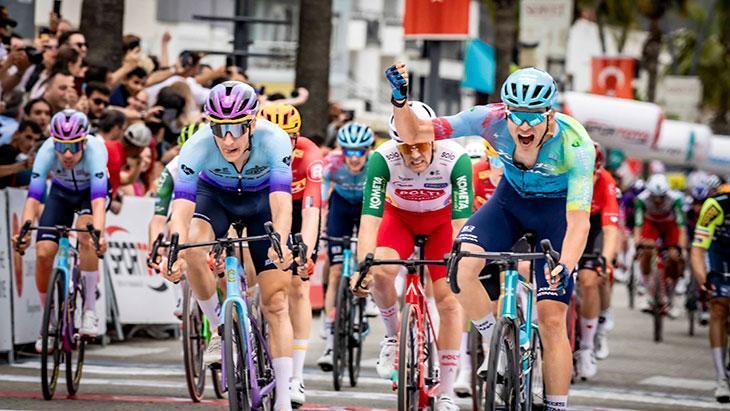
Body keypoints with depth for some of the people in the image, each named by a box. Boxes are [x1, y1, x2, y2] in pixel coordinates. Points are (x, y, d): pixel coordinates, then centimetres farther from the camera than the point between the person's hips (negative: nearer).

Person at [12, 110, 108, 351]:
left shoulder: (95, 149, -38)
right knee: (43, 253, -14)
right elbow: (33, 197, -38)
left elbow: (98, 199, -48)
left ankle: (90, 311, -22)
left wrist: (99, 234, -64)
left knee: (85, 232, -33)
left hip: (90, 191, -2)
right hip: (61, 192, 2)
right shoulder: (47, 151, -33)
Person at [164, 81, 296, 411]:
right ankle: (219, 330, -10)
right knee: (193, 251, -33)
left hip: (262, 200, -1)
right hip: (215, 195, 1)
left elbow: (281, 204, -44)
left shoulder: (274, 141, -36)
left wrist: (280, 244, -63)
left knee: (276, 303, -7)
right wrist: (175, 253, -56)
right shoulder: (197, 148, -34)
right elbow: (182, 208, -38)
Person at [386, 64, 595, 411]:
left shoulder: (575, 144, -33)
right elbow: (414, 134, -24)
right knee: (459, 266, -26)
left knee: (552, 319, -9)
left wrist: (565, 269, -53)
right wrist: (400, 101, -44)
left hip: (556, 209, -2)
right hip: (511, 199, 2)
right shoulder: (492, 120, -28)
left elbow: (578, 221, -36)